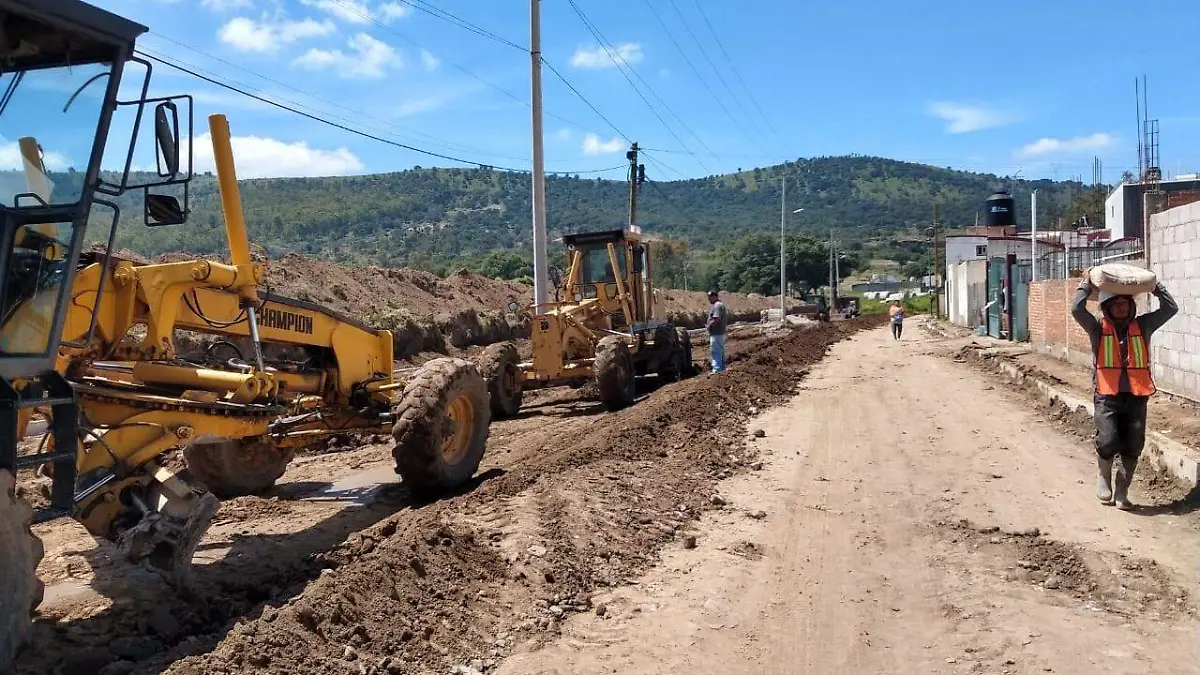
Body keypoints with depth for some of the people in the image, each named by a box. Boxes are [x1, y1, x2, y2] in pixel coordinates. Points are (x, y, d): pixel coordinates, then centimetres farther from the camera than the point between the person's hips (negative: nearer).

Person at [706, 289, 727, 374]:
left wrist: (709, 325, -13)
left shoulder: (717, 306, -17)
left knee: (716, 352, -8)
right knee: (721, 352, 16)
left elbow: (716, 319, -26)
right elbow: (726, 316, 22)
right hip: (721, 332, 11)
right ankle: (722, 368, 23)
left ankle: (716, 369, -8)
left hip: (716, 333, -11)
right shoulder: (721, 304, 17)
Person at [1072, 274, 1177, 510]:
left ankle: (1121, 492, 19)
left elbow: (1171, 308, 8)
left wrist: (1155, 286, 10)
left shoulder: (1142, 325, 10)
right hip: (1107, 397, -3)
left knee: (1132, 447, 3)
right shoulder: (1098, 327, 2)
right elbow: (1077, 309, -14)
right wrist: (1086, 285, -4)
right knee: (1108, 442, -14)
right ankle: (1103, 477, 17)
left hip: (1136, 397, 3)